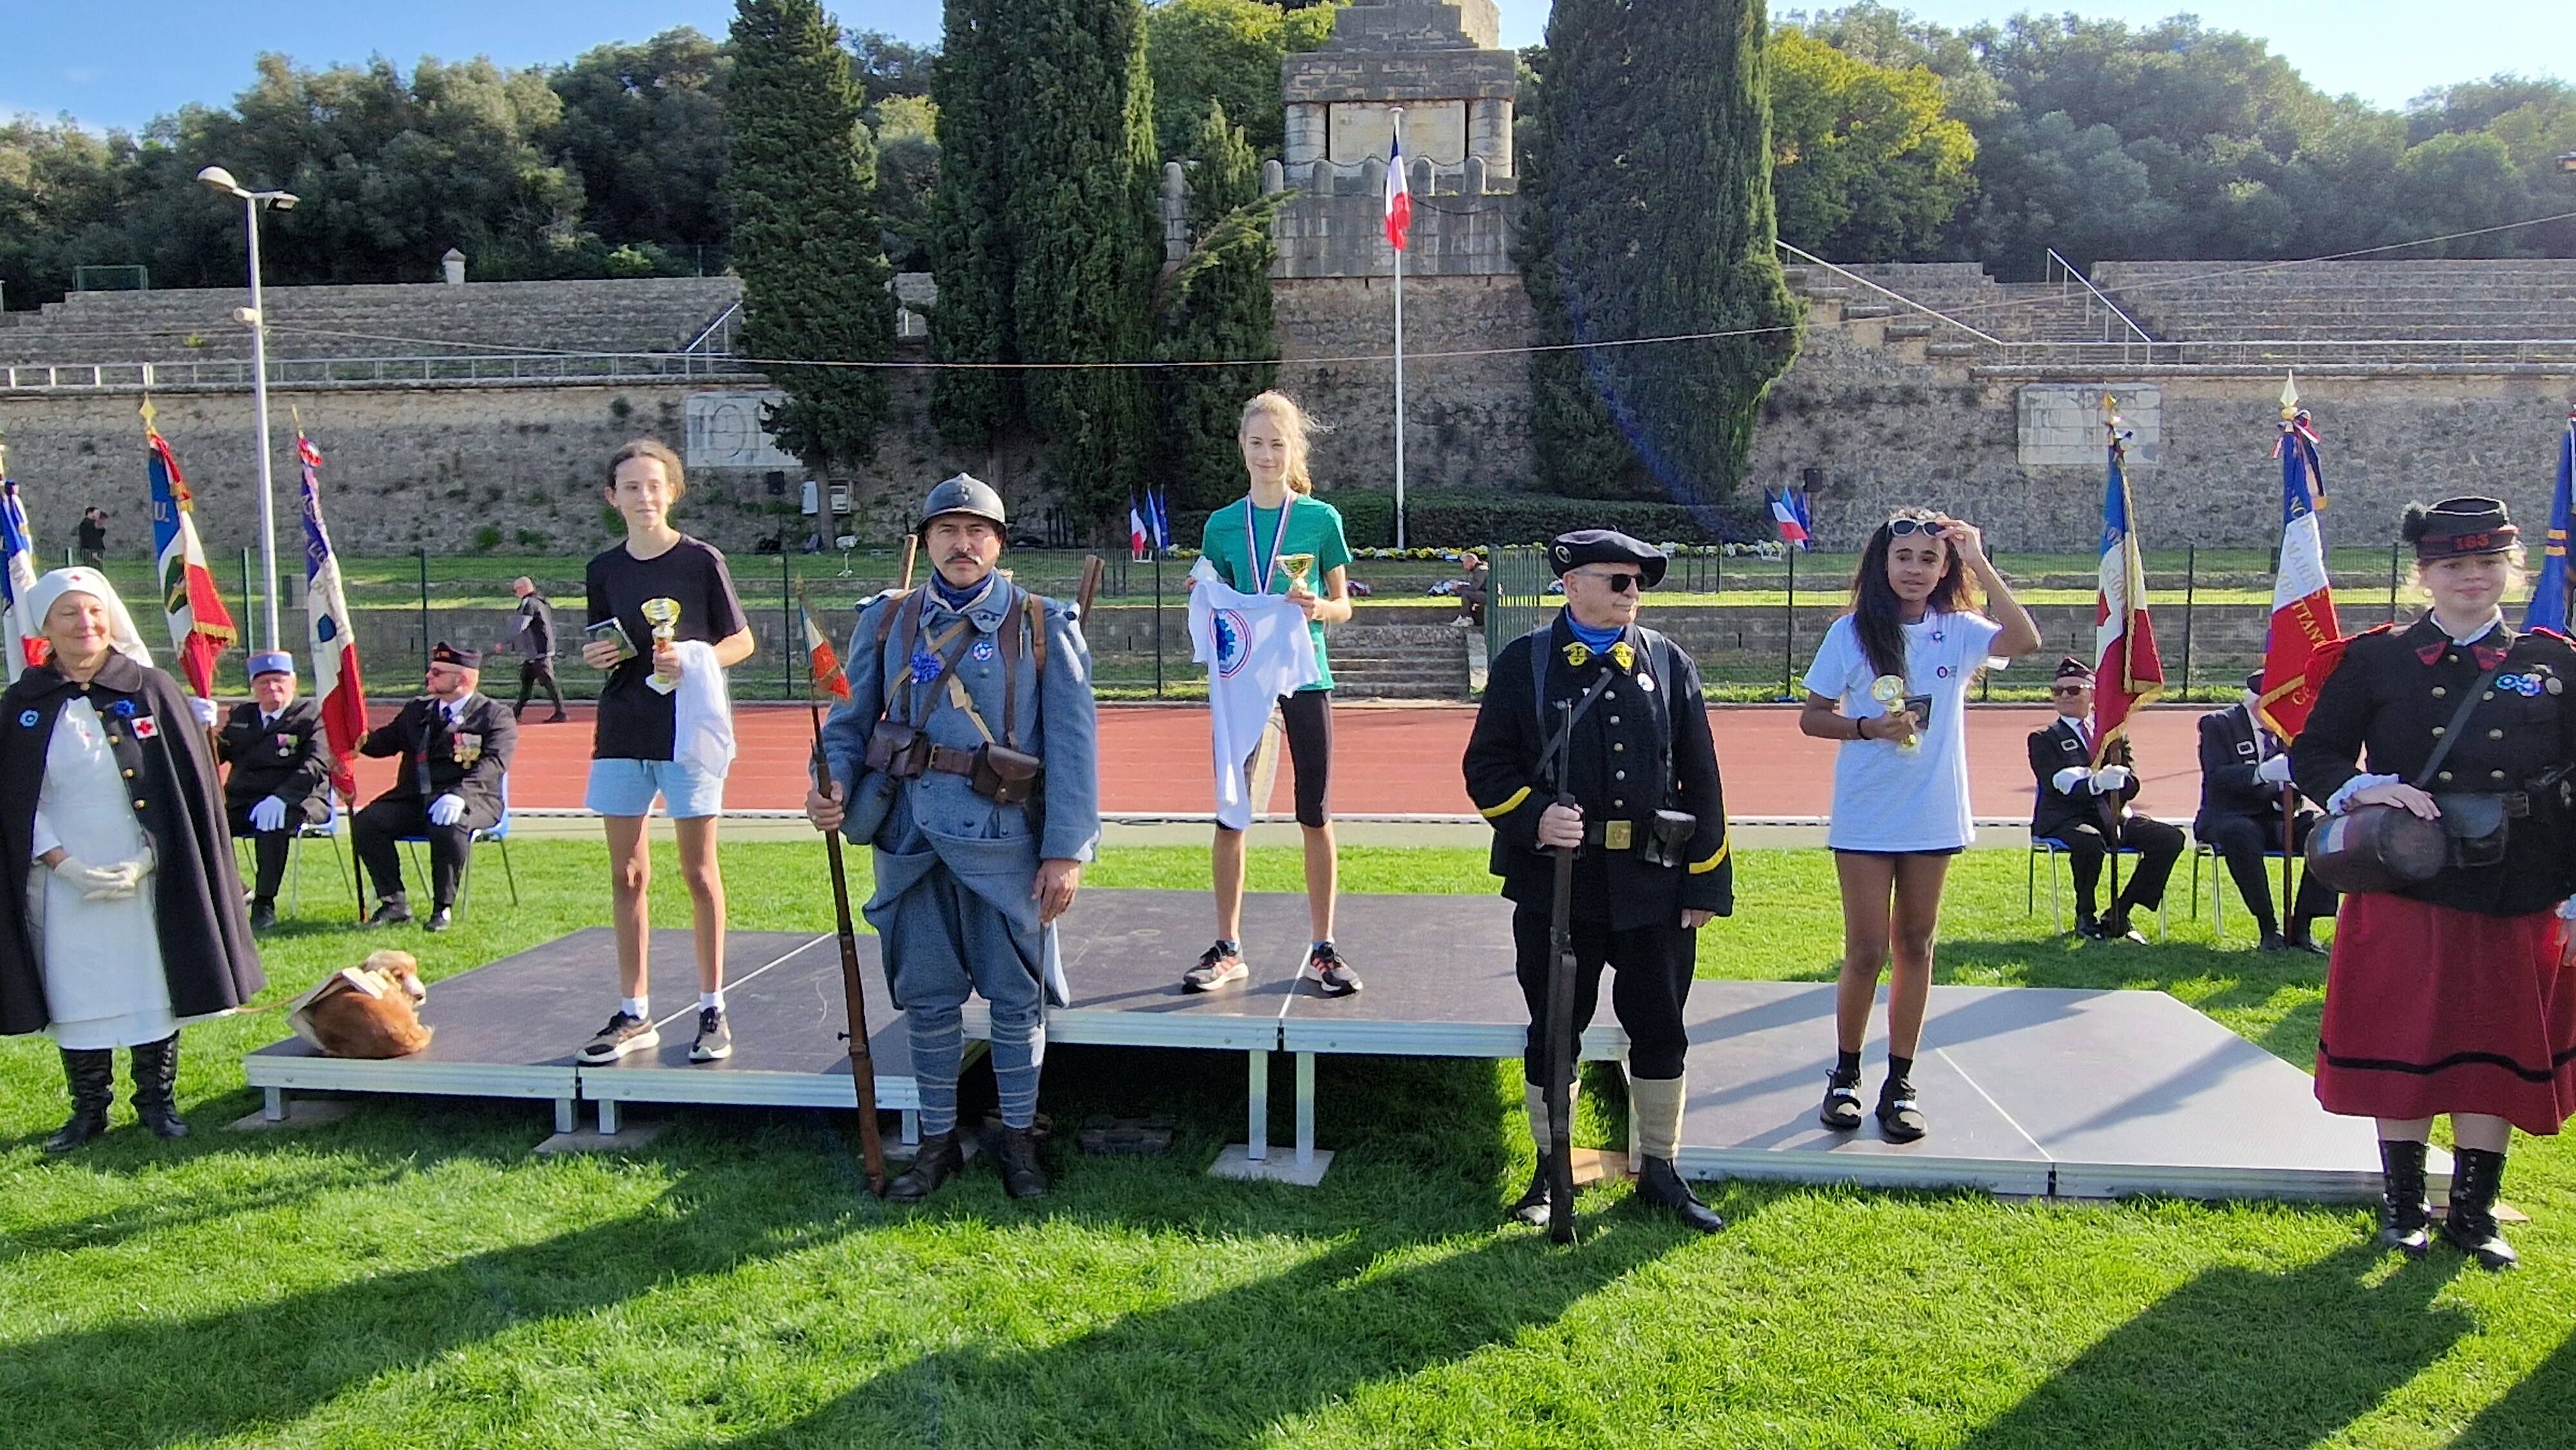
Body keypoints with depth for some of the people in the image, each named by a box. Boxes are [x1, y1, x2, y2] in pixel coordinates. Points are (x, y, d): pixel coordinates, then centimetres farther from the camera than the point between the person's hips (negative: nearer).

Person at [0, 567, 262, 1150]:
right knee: (77, 993, 5)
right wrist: (65, 864, -10)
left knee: (152, 986, 4)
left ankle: (157, 1100, 18)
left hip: (146, 878, -1)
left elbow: (187, 786, -2)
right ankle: (89, 1109, 19)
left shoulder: (151, 691, 0)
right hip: (66, 882, 1)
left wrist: (144, 861, -11)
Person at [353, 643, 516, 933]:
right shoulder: (416, 708, 21)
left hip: (471, 798, -6)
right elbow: (386, 742, 17)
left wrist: (459, 795, -32)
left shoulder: (496, 716, -1)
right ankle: (394, 904, -8)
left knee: (449, 827, -37)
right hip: (413, 798, 6)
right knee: (366, 822, -18)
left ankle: (443, 909, -20)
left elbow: (494, 762, -16)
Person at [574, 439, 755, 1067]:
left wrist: (693, 660, -16)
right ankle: (633, 1014, 16)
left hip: (688, 728, -4)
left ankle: (712, 1009, 13)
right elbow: (604, 649, 17)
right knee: (627, 875, 7)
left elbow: (741, 642, 1)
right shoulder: (605, 569, 8)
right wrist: (595, 657, -5)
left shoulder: (701, 560, -3)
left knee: (699, 871, 3)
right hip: (622, 732, 4)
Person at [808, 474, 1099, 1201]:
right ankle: (938, 1140, 26)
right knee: (928, 997, 11)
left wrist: (1066, 851, -10)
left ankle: (1019, 1140, 23)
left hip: (1006, 841, -2)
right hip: (912, 837, 2)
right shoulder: (887, 621, 8)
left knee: (1016, 997, 6)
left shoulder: (1043, 626, 0)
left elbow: (1072, 746, -4)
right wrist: (832, 785, -9)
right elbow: (851, 722, 12)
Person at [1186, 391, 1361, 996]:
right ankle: (1227, 948, 13)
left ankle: (1322, 949, 12)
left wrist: (1317, 607, -16)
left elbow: (1343, 605, 5)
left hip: (1305, 675, -2)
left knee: (1316, 815, 2)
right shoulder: (1223, 525, 8)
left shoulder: (1320, 517, 2)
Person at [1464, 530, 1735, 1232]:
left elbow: (1701, 781, 6)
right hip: (1555, 883, -2)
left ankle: (1660, 1170, 27)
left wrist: (1706, 884, 2)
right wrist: (1534, 816, -20)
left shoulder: (1669, 663, 7)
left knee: (1660, 1030, 10)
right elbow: (1486, 767, -1)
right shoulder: (1523, 663, 1)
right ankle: (1550, 1171, 24)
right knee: (1553, 1031, 8)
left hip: (1655, 885, 2)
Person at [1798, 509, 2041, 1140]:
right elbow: (1812, 716, -1)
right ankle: (1846, 1075, 19)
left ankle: (1900, 1083, 21)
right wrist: (1868, 727, -19)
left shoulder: (1958, 631, 0)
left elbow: (2025, 640, -19)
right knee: (1867, 953, 0)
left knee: (1915, 947, 10)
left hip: (1934, 817, 2)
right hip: (1865, 817, -2)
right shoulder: (1853, 632, -5)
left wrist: (1980, 564, -20)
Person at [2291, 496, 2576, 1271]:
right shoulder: (2375, 661, 0)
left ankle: (2474, 1211, 22)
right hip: (2405, 896, -1)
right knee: (2403, 1048, 5)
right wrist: (2368, 790, -17)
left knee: (2501, 1052, 8)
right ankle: (2403, 1205, 20)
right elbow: (2310, 755, 3)